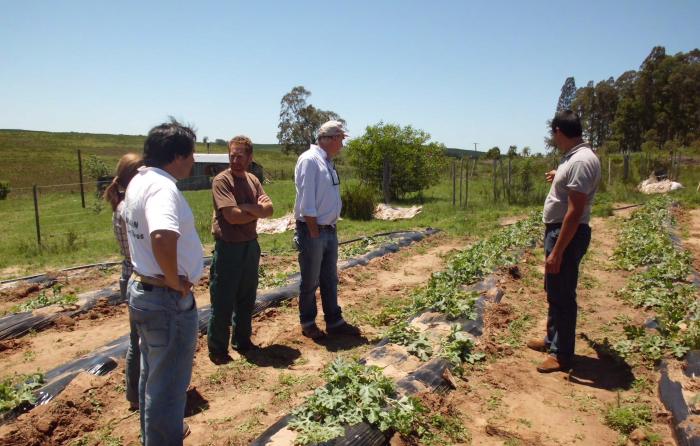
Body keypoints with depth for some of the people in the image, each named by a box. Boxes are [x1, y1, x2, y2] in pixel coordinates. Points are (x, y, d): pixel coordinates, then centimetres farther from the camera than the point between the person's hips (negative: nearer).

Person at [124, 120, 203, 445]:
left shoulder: (139, 180, 7)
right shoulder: (162, 187, -24)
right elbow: (163, 238, -43)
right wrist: (175, 281, -26)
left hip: (141, 289, 10)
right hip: (168, 299, -10)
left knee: (152, 375, 26)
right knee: (168, 385, 7)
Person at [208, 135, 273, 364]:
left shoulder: (253, 180, 8)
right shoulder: (221, 180, -13)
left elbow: (269, 210, -2)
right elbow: (233, 216, -22)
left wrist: (248, 207, -19)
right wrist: (257, 210, -8)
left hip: (251, 245, 7)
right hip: (228, 248, -7)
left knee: (246, 299, 17)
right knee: (222, 302, 3)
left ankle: (242, 341, 33)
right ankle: (217, 349, 17)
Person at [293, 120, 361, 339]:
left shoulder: (327, 162, 12)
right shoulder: (309, 160, -15)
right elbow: (306, 200, -19)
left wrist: (330, 227, 9)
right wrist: (314, 231, -17)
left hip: (330, 230, 8)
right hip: (312, 232, -8)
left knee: (330, 280, 16)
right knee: (310, 282, 7)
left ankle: (334, 321, 27)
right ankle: (308, 324, 24)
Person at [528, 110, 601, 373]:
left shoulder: (580, 161, -23)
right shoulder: (573, 156, 9)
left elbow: (575, 213, -27)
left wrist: (557, 252, -27)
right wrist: (558, 177, 49)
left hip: (567, 235, -11)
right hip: (557, 230, 11)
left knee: (562, 296, 0)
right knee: (554, 292, 20)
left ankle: (563, 356, 13)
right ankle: (553, 341, 35)